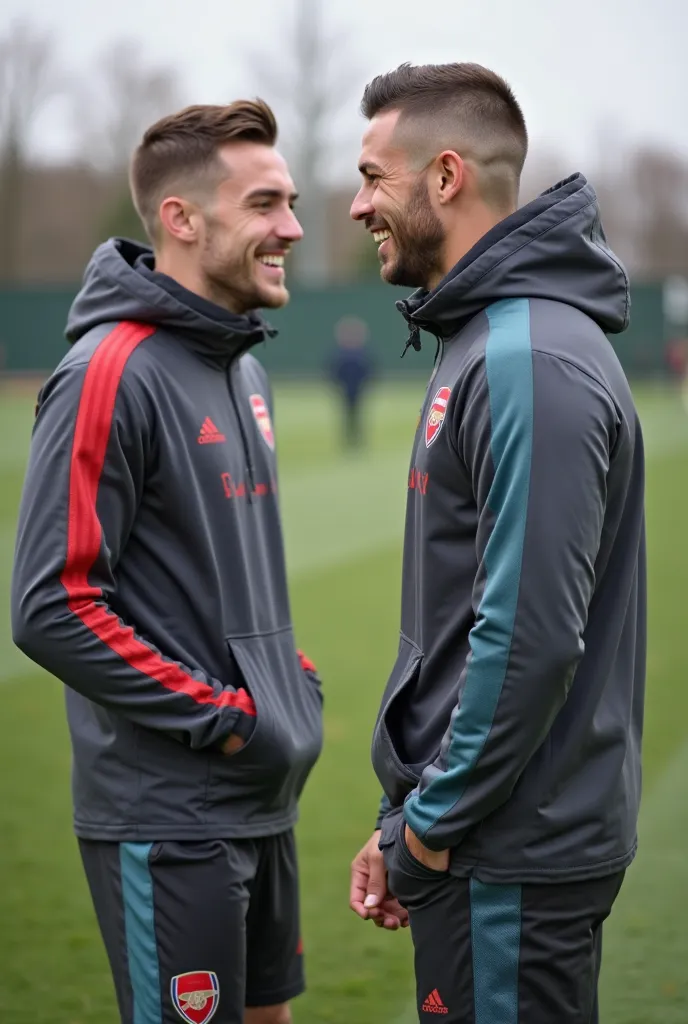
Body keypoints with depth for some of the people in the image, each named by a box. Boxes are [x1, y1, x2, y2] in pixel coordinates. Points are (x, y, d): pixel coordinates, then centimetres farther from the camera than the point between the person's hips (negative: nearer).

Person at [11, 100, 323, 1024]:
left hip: (264, 802, 9)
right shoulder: (112, 373, -17)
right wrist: (223, 719, -18)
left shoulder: (244, 369, 11)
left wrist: (297, 681, 7)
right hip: (169, 817, -9)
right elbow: (53, 609, -21)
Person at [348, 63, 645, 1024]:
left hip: (516, 864, -10)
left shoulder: (532, 365, -19)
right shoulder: (485, 342, 14)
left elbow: (533, 635, -25)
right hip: (484, 841, 10)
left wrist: (432, 827, -15)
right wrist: (405, 817, 16)